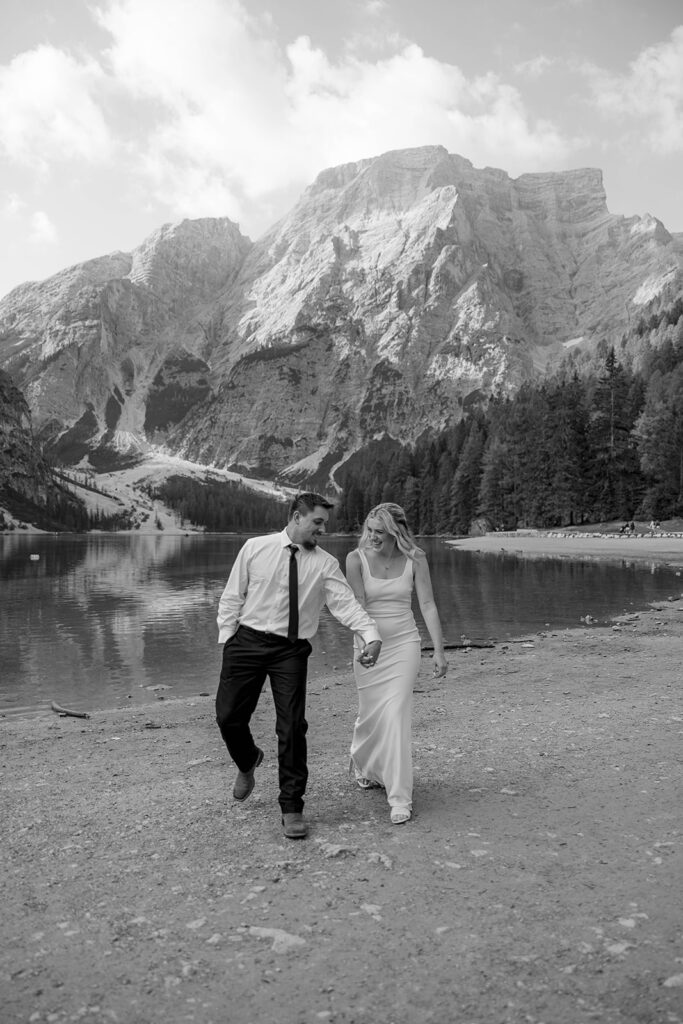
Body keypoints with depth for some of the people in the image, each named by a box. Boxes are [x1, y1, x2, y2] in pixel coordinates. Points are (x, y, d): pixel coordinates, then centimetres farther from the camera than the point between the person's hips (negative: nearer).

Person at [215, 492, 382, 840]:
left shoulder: (324, 564, 0)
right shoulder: (255, 548, 1)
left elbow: (345, 603, -13)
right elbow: (232, 597, 5)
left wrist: (371, 634, -29)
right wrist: (226, 639, -2)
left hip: (291, 651, 0)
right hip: (247, 641, 1)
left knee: (293, 727, -4)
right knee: (228, 716, 2)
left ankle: (291, 808, 14)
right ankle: (248, 762, 38)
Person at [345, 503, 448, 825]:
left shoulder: (415, 559, -6)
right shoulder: (356, 558, -9)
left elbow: (428, 605, -4)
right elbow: (357, 606, -10)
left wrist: (439, 650, -6)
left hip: (404, 643, -1)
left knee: (397, 716, -10)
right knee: (370, 714, 12)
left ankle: (400, 798, -1)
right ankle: (363, 764, 45)